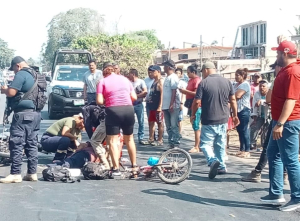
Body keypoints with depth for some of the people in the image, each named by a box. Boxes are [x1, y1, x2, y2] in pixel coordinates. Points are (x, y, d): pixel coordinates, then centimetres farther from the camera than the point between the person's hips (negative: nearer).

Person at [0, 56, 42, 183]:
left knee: (16, 144, -7)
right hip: (35, 113, 9)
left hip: (23, 114, -9)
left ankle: (15, 174, -8)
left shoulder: (21, 74, -11)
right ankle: (32, 173, 11)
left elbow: (11, 92, -19)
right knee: (32, 144, 9)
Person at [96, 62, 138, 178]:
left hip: (113, 110, -4)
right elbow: (134, 97, 13)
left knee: (112, 141, 1)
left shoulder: (103, 81, 4)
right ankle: (134, 167, 22)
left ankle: (116, 169, -7)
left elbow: (99, 101, -5)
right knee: (129, 139, 18)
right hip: (129, 109, 4)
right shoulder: (125, 79, 15)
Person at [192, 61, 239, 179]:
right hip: (223, 120, 5)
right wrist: (235, 115, 18)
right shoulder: (227, 82, 4)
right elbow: (233, 100, 8)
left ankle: (213, 161, -23)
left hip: (209, 121, -5)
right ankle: (221, 166, 24)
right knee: (220, 145, 18)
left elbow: (197, 102, -11)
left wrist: (193, 114, 4)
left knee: (205, 144, 2)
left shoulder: (203, 83, -11)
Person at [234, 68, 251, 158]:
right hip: (237, 110, 9)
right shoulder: (236, 84, 17)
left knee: (244, 130, -6)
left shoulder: (245, 84, -11)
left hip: (243, 110, -9)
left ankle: (247, 151, -3)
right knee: (239, 130, 11)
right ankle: (242, 149, 18)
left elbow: (237, 95, -20)